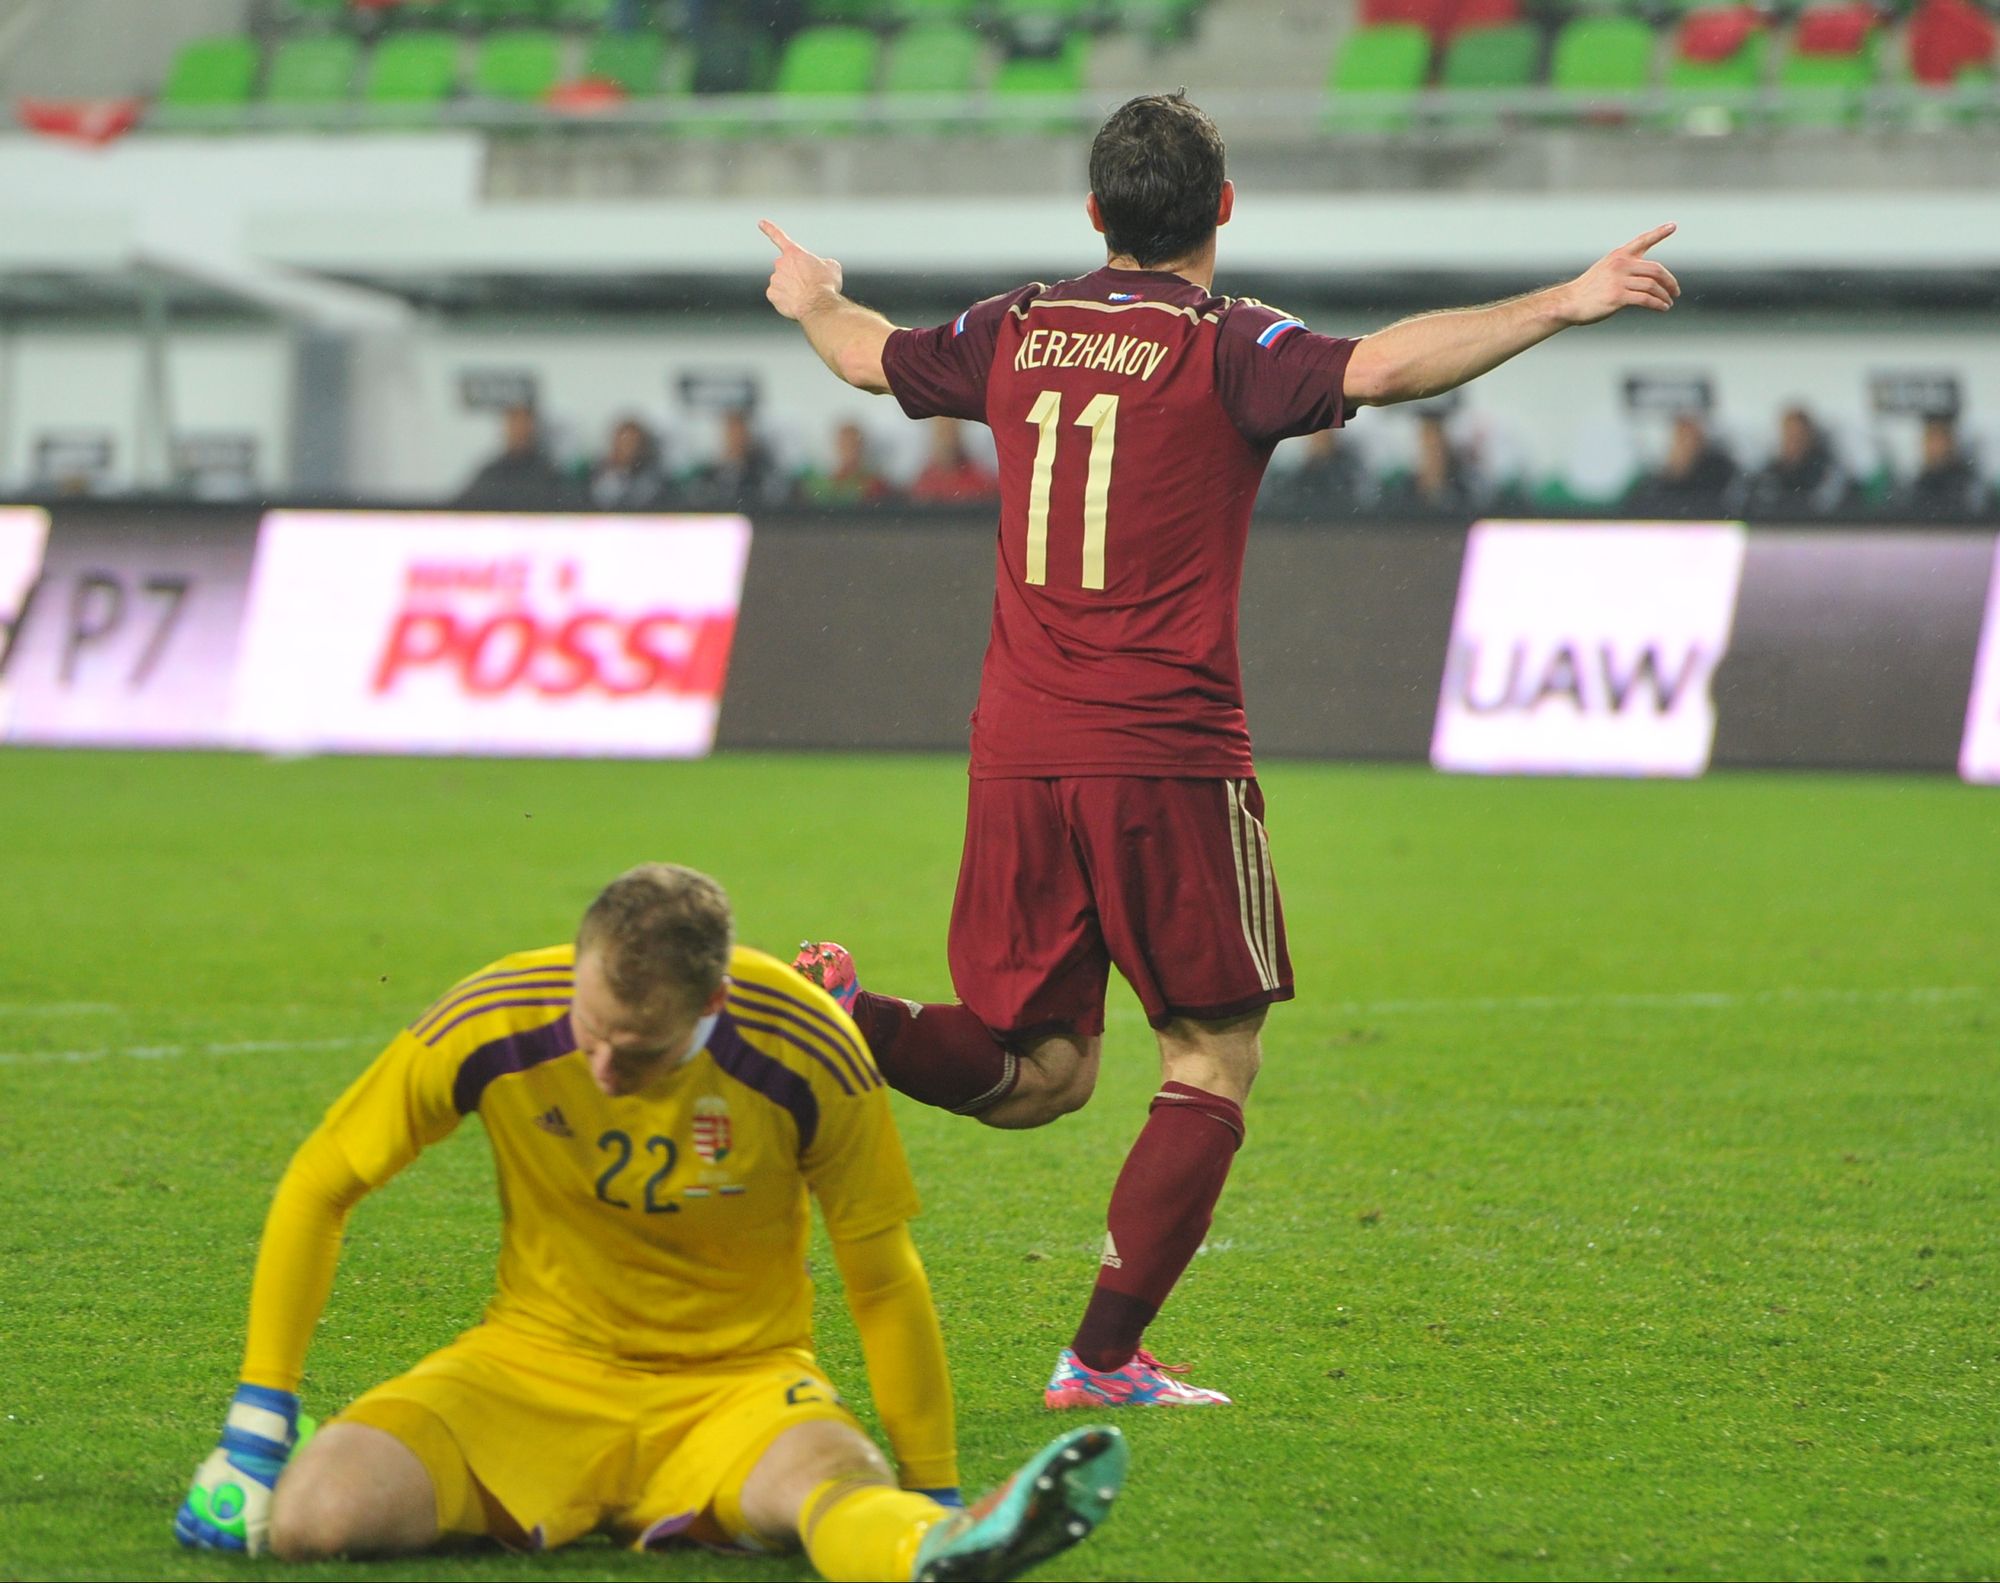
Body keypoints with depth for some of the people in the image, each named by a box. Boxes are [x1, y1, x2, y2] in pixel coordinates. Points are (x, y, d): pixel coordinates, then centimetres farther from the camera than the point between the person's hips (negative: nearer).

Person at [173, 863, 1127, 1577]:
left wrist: (937, 1498, 0)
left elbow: (881, 1282, -4)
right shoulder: (493, 1031, -17)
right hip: (531, 1368, 2)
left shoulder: (806, 1057, -18)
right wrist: (257, 1427, -4)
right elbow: (319, 1188, -2)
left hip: (734, 1383, -1)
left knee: (829, 1484, -39)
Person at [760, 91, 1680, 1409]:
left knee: (1038, 1076, 13)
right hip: (1168, 760, -5)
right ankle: (1106, 1360, 1)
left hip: (1018, 757, 5)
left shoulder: (1018, 333, 9)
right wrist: (1560, 306, -26)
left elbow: (872, 355, 28)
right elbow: (1379, 367, -26)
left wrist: (815, 301, 50)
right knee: (1215, 1057, 8)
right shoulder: (1226, 347, -7)